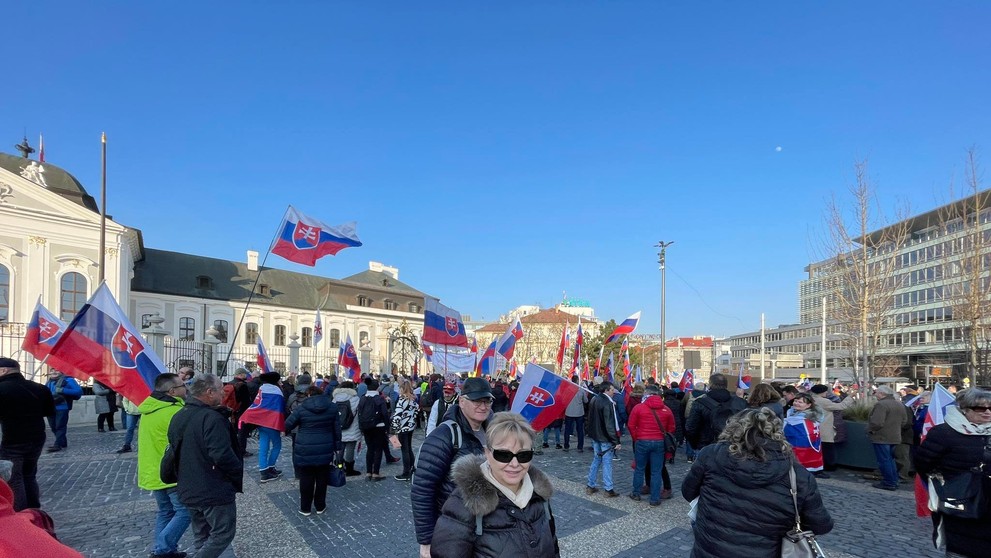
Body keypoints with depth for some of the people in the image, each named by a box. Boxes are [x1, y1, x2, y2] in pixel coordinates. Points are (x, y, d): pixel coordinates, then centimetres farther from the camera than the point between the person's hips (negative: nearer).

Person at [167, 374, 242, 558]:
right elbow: (222, 455, -28)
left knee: (201, 536, 21)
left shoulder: (178, 417, 7)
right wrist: (238, 474, -13)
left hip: (189, 490, 9)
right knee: (223, 533, 5)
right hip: (215, 491, -9)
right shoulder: (212, 418, -23)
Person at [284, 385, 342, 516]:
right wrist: (338, 447, 10)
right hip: (325, 450, 2)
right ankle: (320, 506, 23)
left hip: (305, 450, -2)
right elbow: (337, 429, 4)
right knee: (322, 479, 13)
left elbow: (287, 425, -4)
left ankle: (305, 508, 19)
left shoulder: (301, 408, -8)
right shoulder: (332, 407, 1)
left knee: (306, 479, 9)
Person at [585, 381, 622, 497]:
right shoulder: (607, 403, -20)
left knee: (596, 460, 17)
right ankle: (608, 489, 8)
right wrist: (616, 441, -20)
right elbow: (609, 424, -23)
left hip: (595, 436, 8)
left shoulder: (594, 400, 6)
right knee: (607, 463, 1)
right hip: (605, 438, -8)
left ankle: (590, 486, 22)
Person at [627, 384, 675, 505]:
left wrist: (636, 439, 8)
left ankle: (636, 494, 24)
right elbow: (672, 428, 6)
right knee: (656, 471, 7)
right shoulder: (666, 410, 2)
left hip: (642, 441, -1)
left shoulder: (638, 407, -6)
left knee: (639, 469, 13)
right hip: (659, 443, 1)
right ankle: (655, 499, 10)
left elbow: (631, 425, -5)